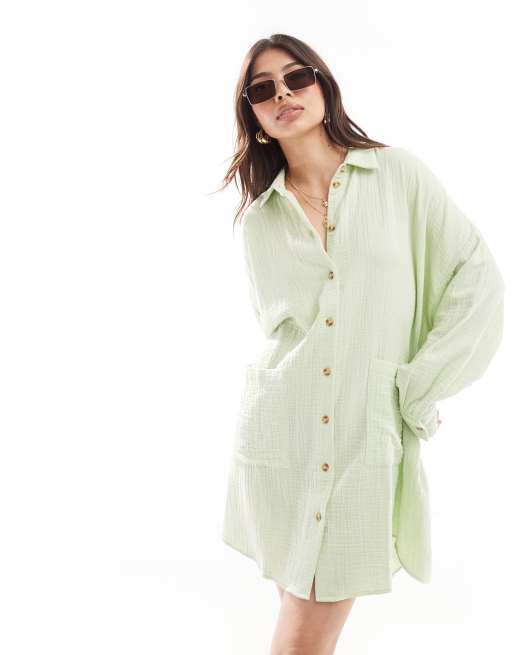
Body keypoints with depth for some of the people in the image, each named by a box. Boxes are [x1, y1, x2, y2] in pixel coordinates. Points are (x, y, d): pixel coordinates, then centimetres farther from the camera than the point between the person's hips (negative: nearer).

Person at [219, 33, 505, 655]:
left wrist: (418, 388, -3)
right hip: (280, 435, 2)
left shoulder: (399, 173, 2)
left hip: (367, 440, -1)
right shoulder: (257, 219, 7)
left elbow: (478, 281, 0)